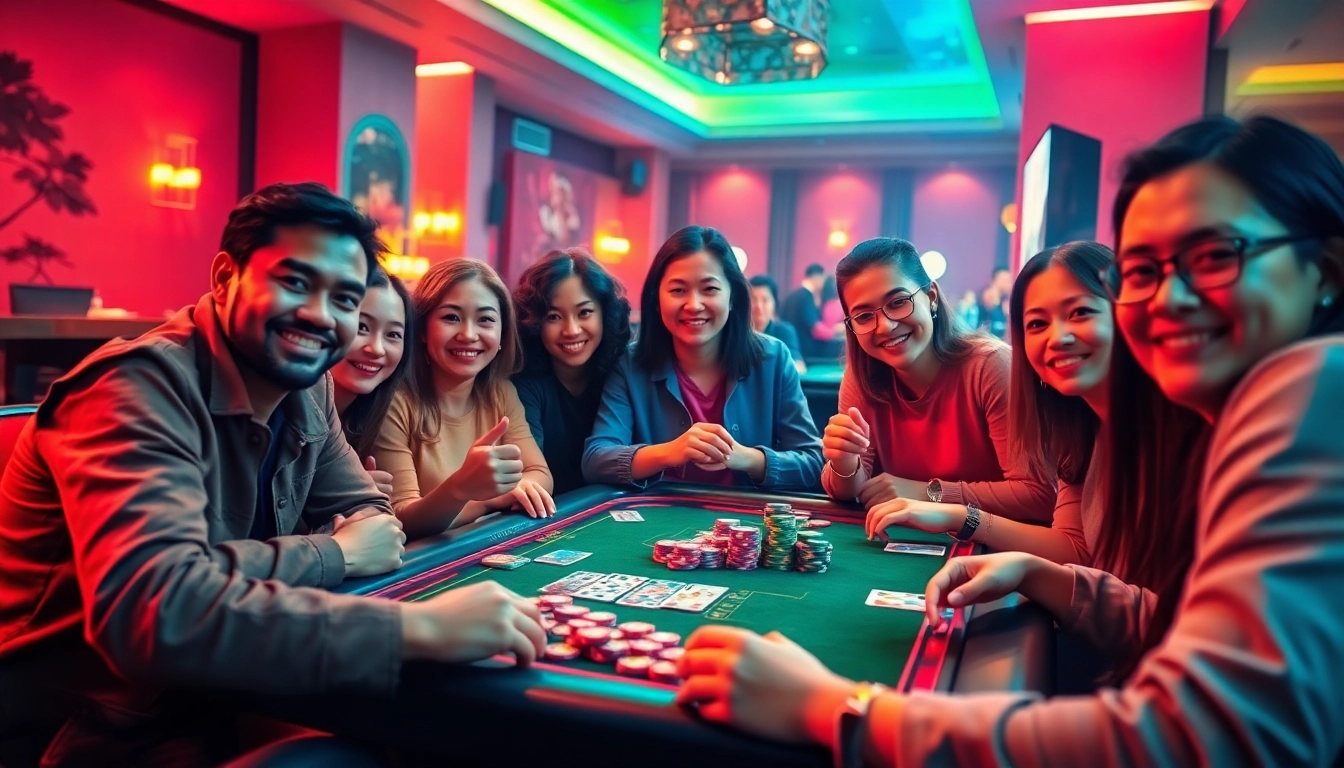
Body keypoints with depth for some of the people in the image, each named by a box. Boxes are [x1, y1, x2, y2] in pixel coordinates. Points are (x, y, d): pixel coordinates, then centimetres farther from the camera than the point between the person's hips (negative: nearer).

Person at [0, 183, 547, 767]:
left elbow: (367, 517, 5)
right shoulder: (144, 386, -24)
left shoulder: (308, 390, 0)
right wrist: (416, 626, -36)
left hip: (205, 703, 7)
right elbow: (153, 608, -38)